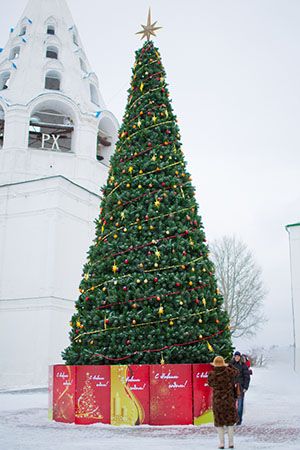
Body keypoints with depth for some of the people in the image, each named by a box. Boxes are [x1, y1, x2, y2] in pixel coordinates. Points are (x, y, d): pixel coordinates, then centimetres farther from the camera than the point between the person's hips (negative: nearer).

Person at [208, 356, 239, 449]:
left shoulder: (211, 375, -15)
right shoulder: (229, 372, -14)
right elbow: (236, 372, 8)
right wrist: (228, 366, 20)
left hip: (217, 401, -1)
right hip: (229, 400, 1)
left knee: (219, 422, 13)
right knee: (230, 422, 16)